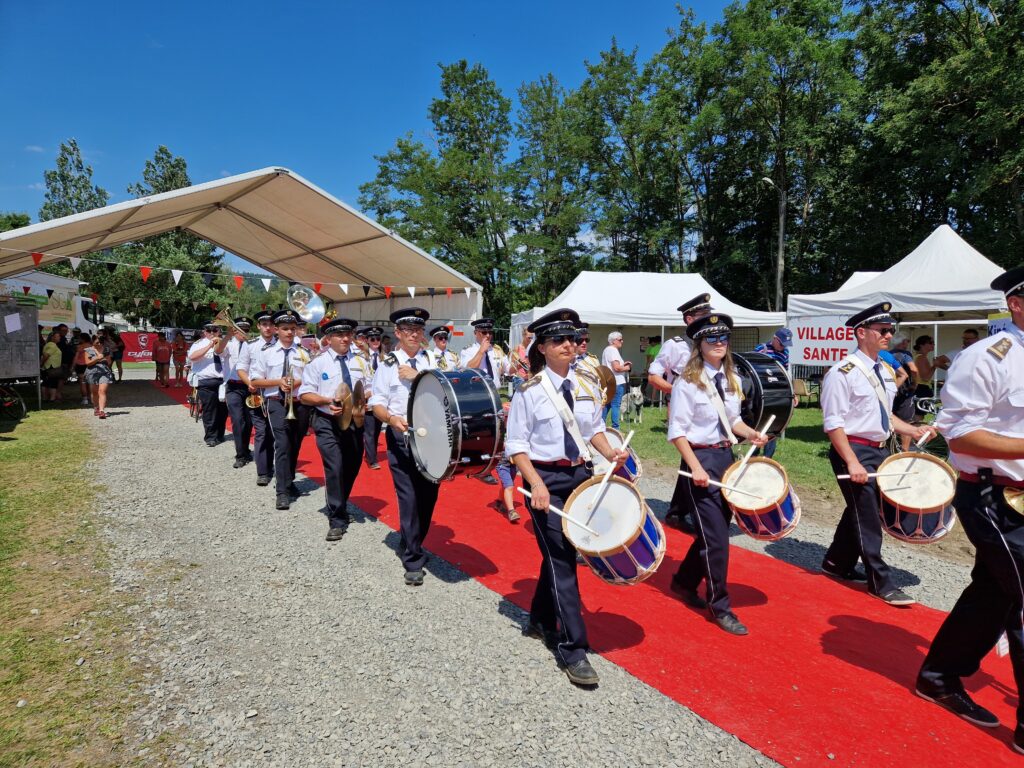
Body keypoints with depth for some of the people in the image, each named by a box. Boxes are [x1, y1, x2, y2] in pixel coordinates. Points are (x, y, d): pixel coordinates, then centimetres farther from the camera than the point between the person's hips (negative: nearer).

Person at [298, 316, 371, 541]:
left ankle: (340, 507, 40)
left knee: (352, 469, 16)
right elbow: (304, 394, -5)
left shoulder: (360, 362, 9)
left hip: (355, 422, 5)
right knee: (334, 470, -13)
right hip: (328, 423, -5)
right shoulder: (317, 363, -3)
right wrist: (327, 401, -21)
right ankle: (337, 521, -3)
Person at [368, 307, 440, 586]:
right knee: (408, 497, -7)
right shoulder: (387, 365, 3)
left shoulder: (432, 360, 9)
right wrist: (391, 419, -22)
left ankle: (412, 546, 33)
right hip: (400, 436, -3)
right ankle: (413, 561, 5)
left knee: (428, 495, 10)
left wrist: (416, 376, -13)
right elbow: (377, 404, -2)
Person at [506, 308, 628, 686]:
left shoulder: (587, 383, 4)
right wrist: (536, 484, -19)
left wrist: (610, 454, -3)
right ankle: (573, 649, 5)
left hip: (581, 476, 5)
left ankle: (541, 621, 38)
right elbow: (516, 445, -9)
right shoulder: (530, 390, -10)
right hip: (546, 478, -5)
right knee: (562, 560, -5)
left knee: (560, 554, 16)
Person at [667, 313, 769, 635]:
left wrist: (751, 433, -1)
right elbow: (677, 431, -14)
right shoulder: (687, 382, -12)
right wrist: (695, 467, -21)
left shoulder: (732, 380, 8)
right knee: (716, 536, -4)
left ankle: (684, 581, 36)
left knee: (717, 528, 15)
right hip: (701, 458, -7)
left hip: (726, 456, 7)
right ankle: (720, 607, 11)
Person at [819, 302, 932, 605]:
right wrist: (852, 462, -23)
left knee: (859, 511, 17)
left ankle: (836, 563, 33)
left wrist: (912, 430, 7)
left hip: (879, 450, 9)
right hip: (854, 451, -9)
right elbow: (833, 423, -19)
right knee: (868, 518, -1)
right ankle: (881, 582, 10)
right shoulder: (843, 372, -16)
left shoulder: (886, 371, 11)